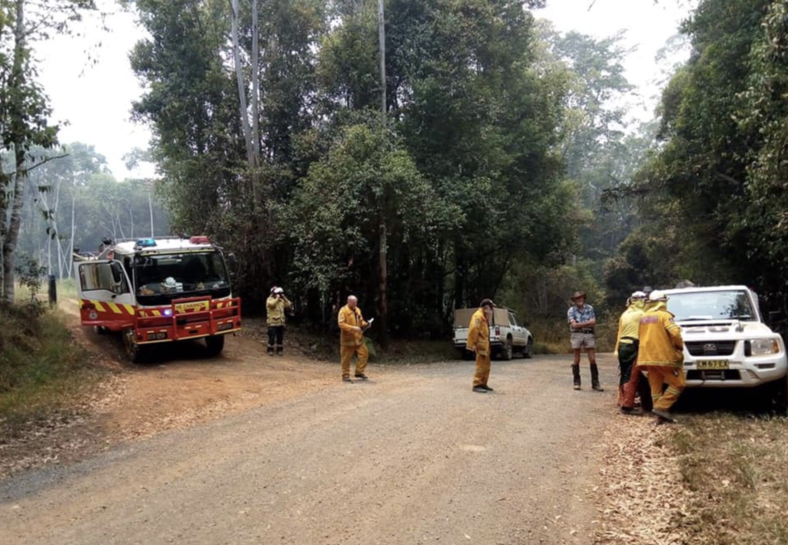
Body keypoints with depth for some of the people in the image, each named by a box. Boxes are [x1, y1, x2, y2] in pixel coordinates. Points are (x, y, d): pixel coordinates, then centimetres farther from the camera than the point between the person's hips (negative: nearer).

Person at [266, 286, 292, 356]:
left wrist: (284, 298, -2)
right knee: (272, 337, -2)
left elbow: (289, 305, 4)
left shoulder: (281, 300, 11)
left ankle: (279, 350, 20)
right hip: (272, 323, -5)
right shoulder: (269, 299, -7)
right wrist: (277, 298, -20)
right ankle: (270, 350, 12)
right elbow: (271, 304, -29)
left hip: (281, 323, 5)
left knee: (280, 338, 10)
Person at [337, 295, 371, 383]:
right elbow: (341, 324, -18)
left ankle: (359, 372, 16)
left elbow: (361, 321, 20)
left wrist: (365, 324, -2)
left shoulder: (357, 310, 12)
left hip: (358, 338, 7)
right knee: (346, 358, 1)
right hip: (348, 339, -7)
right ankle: (345, 376, 11)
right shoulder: (343, 311, -10)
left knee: (364, 353, 4)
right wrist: (353, 328, -26)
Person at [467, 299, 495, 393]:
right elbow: (473, 330, -22)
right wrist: (473, 344, -24)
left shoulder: (484, 317, 20)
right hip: (481, 345, -11)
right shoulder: (478, 316, -13)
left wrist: (487, 345, 18)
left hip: (485, 345, 11)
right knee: (481, 366, -11)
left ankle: (483, 384, 21)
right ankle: (477, 385, -9)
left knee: (486, 366, 14)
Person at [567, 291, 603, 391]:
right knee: (577, 360, 4)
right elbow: (574, 325, -9)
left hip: (589, 335, 1)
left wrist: (580, 324, -8)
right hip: (577, 335, -1)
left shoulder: (589, 308, 7)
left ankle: (595, 383, 4)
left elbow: (593, 323, 0)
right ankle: (576, 382, 11)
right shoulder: (571, 310, 2)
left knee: (592, 359, -1)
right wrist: (587, 323, -5)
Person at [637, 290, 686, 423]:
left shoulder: (643, 317, 15)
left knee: (656, 387, 11)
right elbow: (675, 333, -18)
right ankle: (661, 407, -8)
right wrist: (680, 346, -2)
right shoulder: (664, 315, -8)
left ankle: (660, 416, 9)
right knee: (679, 383, 1)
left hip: (648, 357, 7)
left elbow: (640, 336, 19)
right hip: (664, 356, -7)